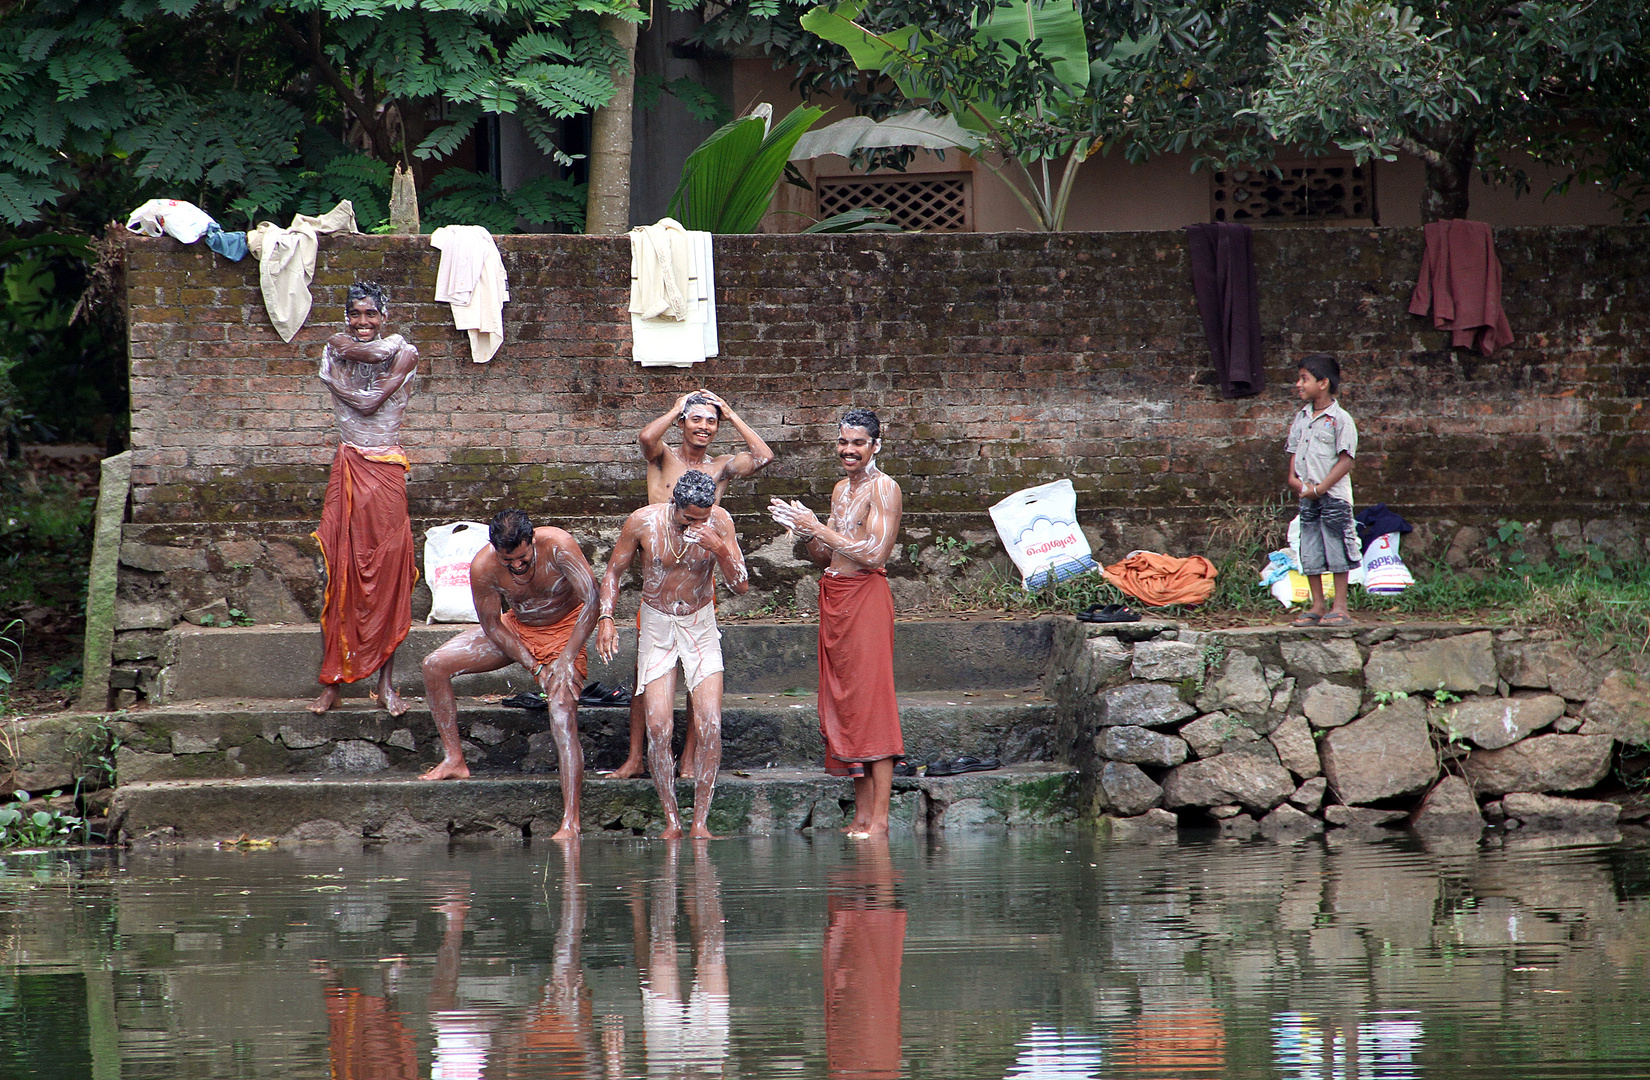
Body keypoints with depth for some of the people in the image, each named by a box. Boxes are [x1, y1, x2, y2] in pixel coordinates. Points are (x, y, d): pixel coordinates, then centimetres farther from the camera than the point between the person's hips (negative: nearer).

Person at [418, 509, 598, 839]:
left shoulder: (557, 546, -31)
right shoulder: (483, 567, -23)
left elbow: (591, 600, -30)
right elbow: (492, 626, -12)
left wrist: (566, 660, -33)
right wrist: (535, 667, -19)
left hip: (564, 630, -4)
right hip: (516, 628, 4)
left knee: (563, 715, -23)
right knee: (435, 666, -6)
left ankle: (571, 821, -28)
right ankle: (454, 760, 5)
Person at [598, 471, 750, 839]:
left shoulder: (719, 522, -13)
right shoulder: (642, 522, -15)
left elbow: (742, 586, -12)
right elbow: (614, 571, 1)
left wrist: (721, 551, -30)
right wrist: (606, 618, -11)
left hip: (701, 624, 1)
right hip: (657, 625, -1)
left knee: (710, 725, -12)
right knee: (657, 727, -12)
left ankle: (700, 820, -5)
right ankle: (671, 820, -2)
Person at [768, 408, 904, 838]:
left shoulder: (883, 488, -8)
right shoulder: (841, 489, 17)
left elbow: (875, 555, -17)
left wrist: (819, 529, -12)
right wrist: (806, 531, 0)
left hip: (866, 597, -8)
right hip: (834, 599, 8)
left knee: (870, 700, -10)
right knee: (844, 701, 6)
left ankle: (879, 819, -11)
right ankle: (860, 815, 8)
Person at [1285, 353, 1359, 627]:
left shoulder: (1339, 420, -9)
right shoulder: (1301, 418, 12)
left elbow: (1345, 461, -12)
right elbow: (1295, 452, 17)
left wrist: (1319, 488, -17)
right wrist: (1293, 478, -3)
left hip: (1333, 495, -7)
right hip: (1307, 496, 7)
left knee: (1337, 552, -3)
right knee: (1309, 554, 8)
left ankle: (1339, 608, 1)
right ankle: (1317, 607, 15)